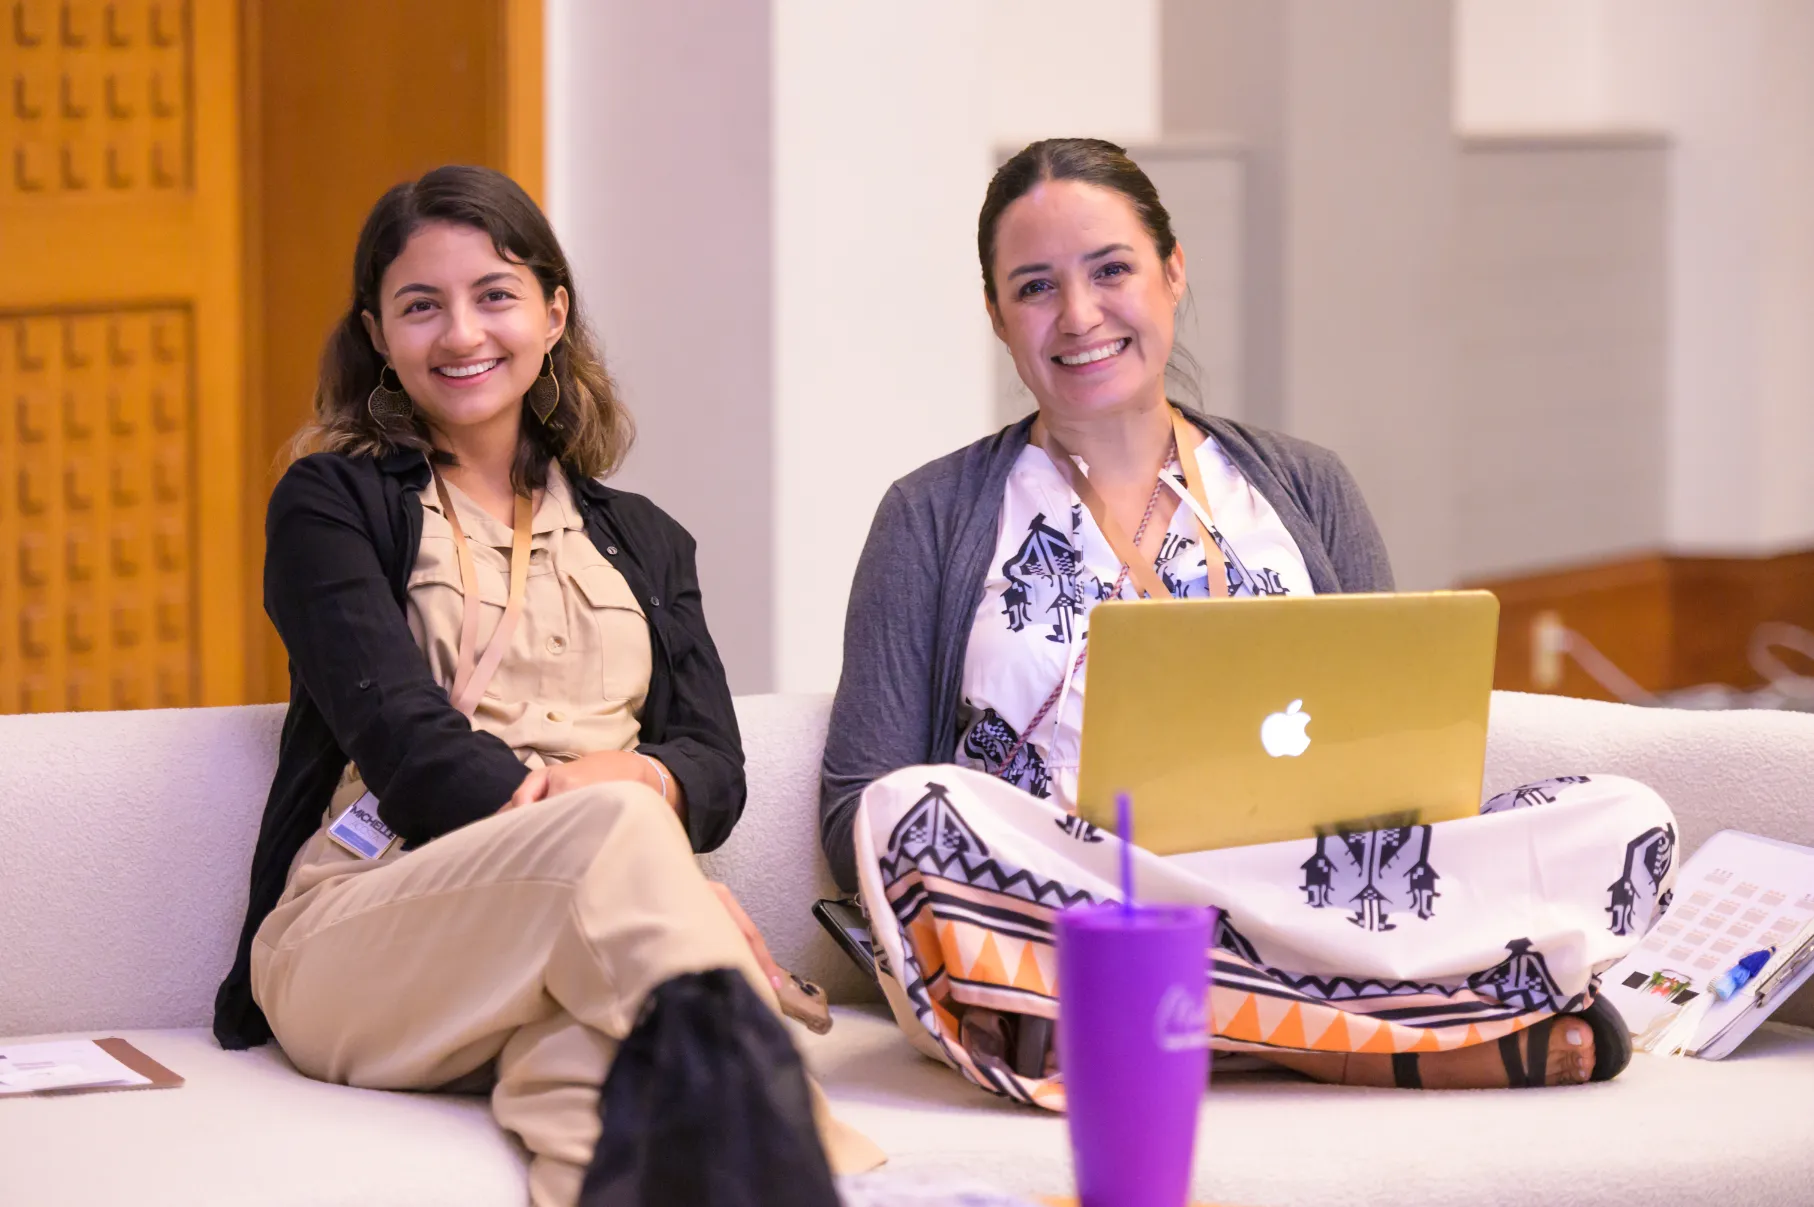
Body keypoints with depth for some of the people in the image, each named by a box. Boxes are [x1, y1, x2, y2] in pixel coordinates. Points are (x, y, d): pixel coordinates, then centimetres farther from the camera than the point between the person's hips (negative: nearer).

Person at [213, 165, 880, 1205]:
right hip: (356, 946, -3)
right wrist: (617, 814, -17)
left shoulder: (644, 542, 29)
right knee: (613, 830, -38)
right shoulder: (330, 504, 15)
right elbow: (402, 739, -1)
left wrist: (636, 775, -11)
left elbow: (718, 769, 16)